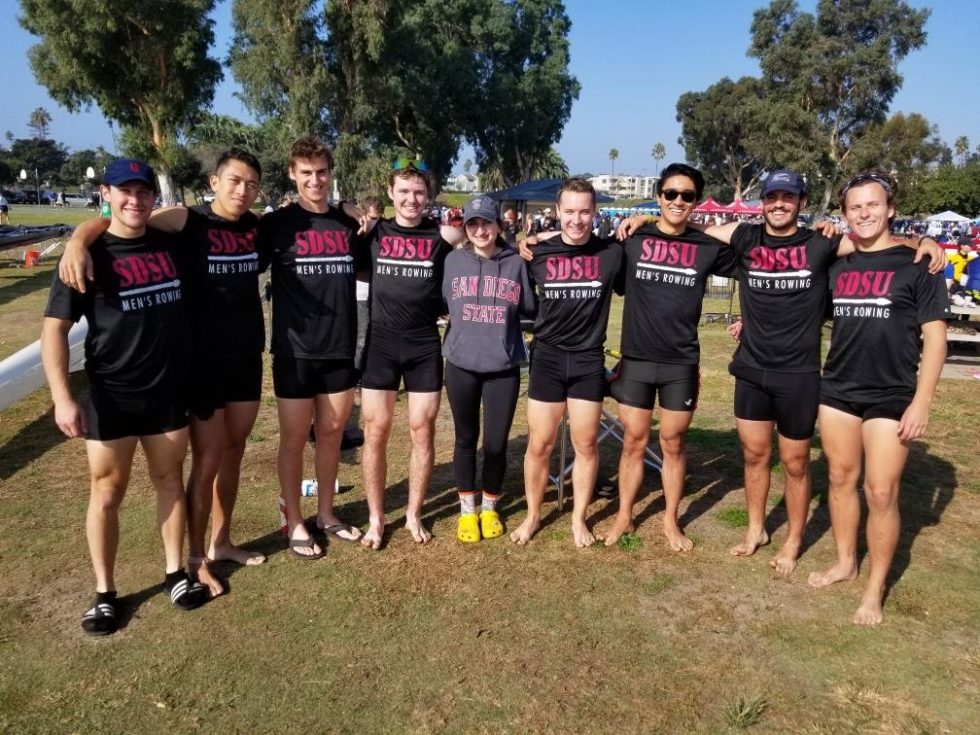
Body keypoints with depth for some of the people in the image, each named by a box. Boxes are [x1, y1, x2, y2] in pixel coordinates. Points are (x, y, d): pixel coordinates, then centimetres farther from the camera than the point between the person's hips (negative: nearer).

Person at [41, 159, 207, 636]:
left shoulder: (170, 246, 3)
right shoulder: (89, 254, -7)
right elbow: (54, 329, -9)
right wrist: (62, 398, -17)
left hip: (170, 391, 3)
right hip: (110, 396, -3)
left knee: (170, 480, 13)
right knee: (107, 492, 7)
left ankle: (175, 572, 27)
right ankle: (105, 592, 21)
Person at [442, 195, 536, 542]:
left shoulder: (516, 263, -1)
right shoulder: (453, 261, 2)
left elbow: (531, 309, 4)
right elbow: (439, 304, 8)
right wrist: (463, 323, 1)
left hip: (504, 368, -1)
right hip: (461, 366, 1)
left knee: (496, 443, 7)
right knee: (466, 439, 13)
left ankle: (489, 508, 29)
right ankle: (467, 510, 29)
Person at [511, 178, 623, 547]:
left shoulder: (612, 253, -2)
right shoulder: (539, 252, 0)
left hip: (589, 360, 0)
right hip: (547, 357, 0)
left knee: (585, 445, 9)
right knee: (539, 444, 6)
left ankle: (579, 519, 25)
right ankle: (532, 515, 24)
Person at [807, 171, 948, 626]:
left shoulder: (917, 264, -5)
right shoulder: (837, 265, 7)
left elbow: (935, 337, -6)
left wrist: (921, 401, -12)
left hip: (891, 397, -4)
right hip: (837, 390, 4)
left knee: (881, 493, -2)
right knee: (841, 478, 12)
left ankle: (875, 589, 12)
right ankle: (845, 562, 30)